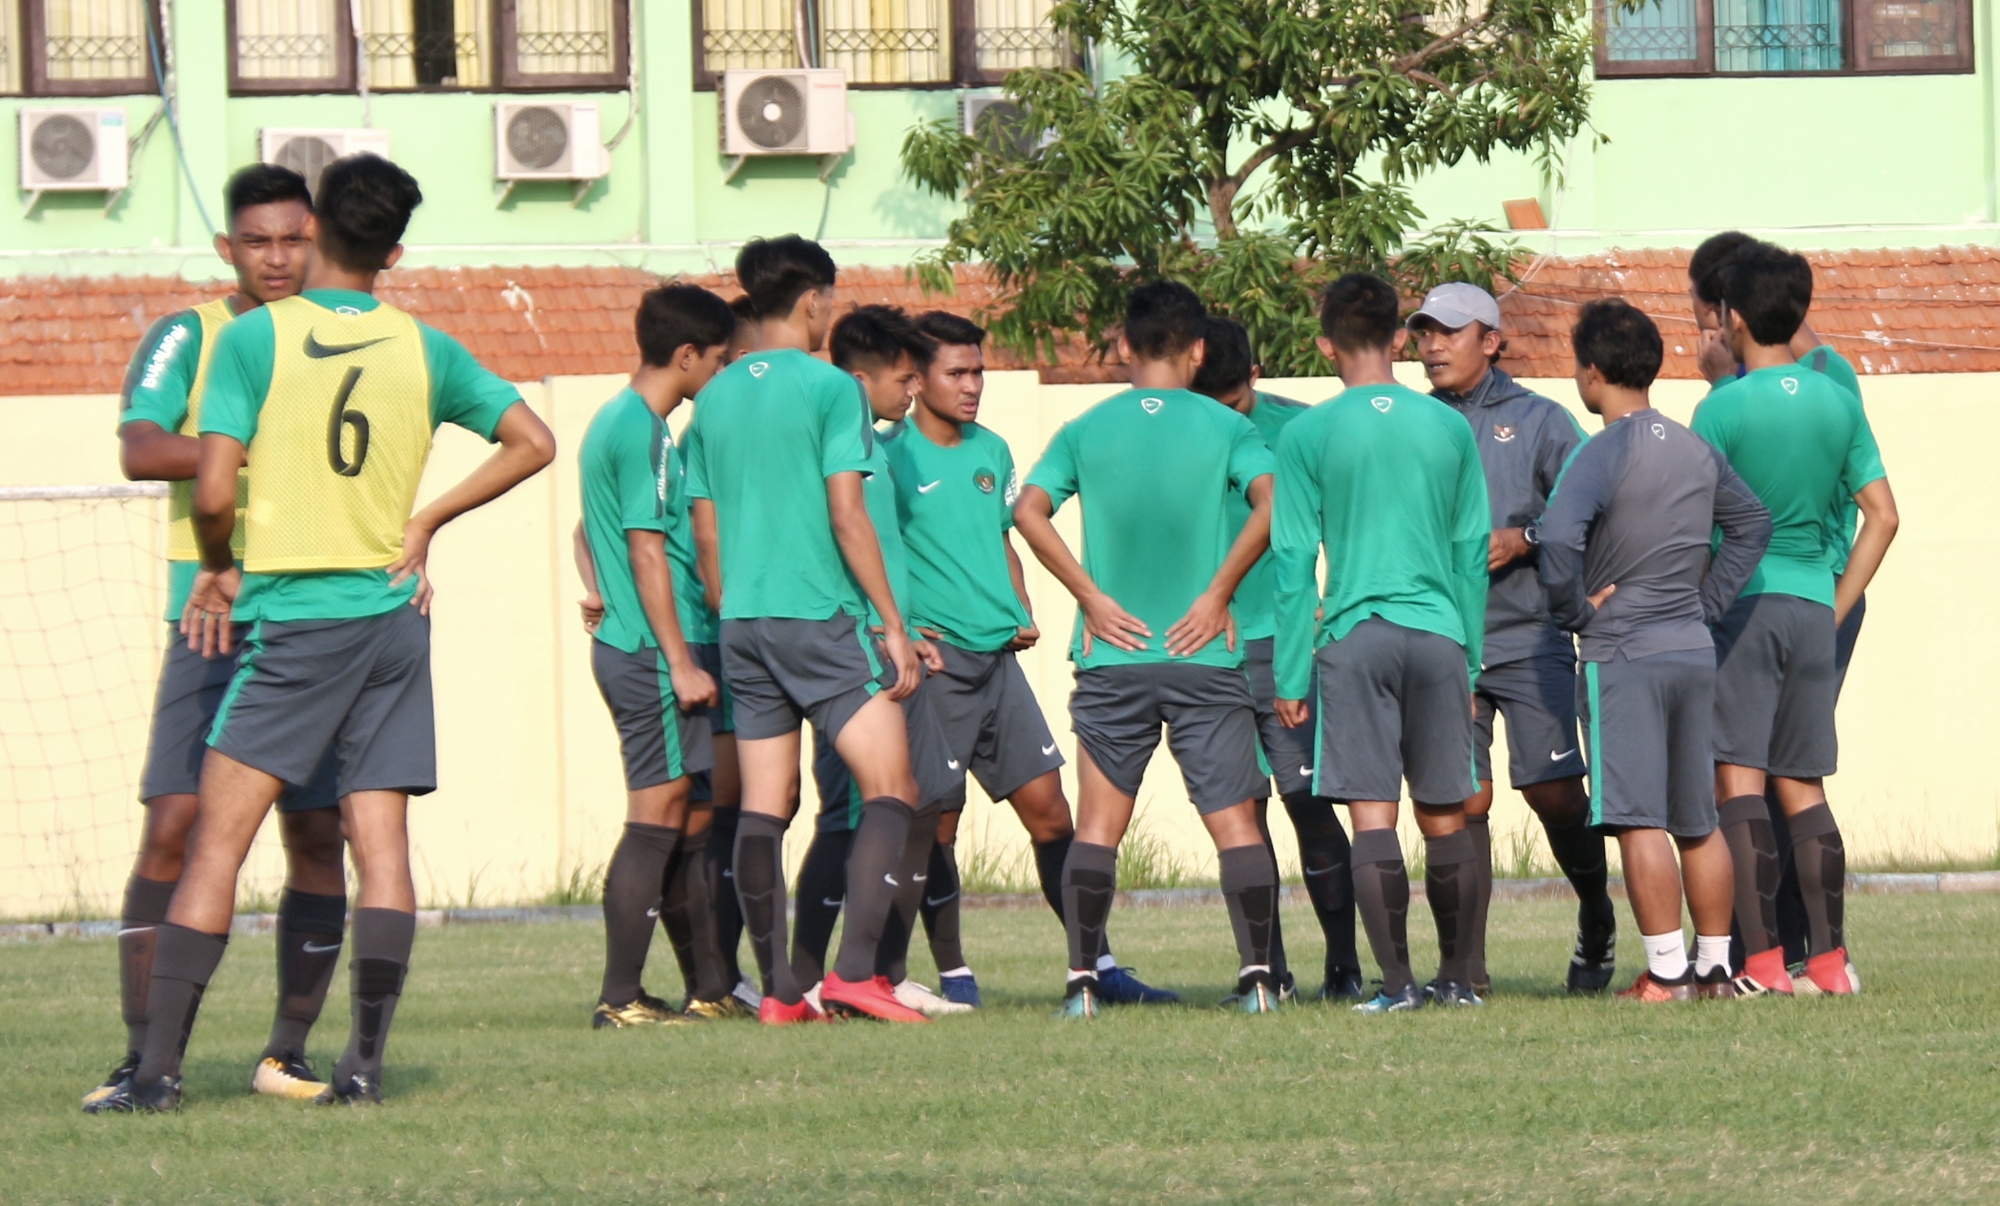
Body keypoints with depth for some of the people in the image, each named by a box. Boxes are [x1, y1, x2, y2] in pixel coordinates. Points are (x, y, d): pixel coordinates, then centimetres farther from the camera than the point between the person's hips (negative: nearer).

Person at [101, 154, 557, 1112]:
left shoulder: (256, 338, -8)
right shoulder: (423, 348, 4)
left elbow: (213, 491, -15)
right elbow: (531, 443, 10)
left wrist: (219, 569, 4)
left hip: (291, 622, -4)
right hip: (393, 612, 4)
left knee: (218, 840, -3)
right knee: (381, 839, 5)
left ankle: (158, 1068, -7)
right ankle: (365, 1061, 0)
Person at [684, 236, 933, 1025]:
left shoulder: (715, 399, 12)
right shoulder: (829, 389, -6)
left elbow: (706, 534, 14)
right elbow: (847, 516, -10)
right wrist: (894, 624, -7)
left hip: (744, 625, 6)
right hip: (822, 616, -6)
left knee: (764, 807, 7)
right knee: (891, 790, -4)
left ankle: (778, 991, 5)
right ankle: (855, 969, -18)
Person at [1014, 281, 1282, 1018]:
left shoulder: (1086, 432, 6)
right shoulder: (1226, 429, 1)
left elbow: (1030, 510, -8)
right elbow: (1270, 501, -15)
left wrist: (1091, 597, -5)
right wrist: (1218, 592, -10)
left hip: (1113, 657, 1)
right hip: (1205, 656, -1)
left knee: (1098, 824, 7)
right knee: (1235, 821, 4)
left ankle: (1082, 980, -1)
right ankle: (1257, 974, -5)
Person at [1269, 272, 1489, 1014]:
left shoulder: (1308, 436, -1)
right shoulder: (1449, 428, 7)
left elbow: (1293, 561, -1)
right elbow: (1472, 554, 11)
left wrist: (1292, 675, 3)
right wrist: (1469, 662, 18)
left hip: (1354, 638, -2)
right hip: (1438, 634, 2)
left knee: (1373, 817, -3)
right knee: (1445, 818, 9)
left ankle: (1397, 982, -8)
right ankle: (1458, 979, 14)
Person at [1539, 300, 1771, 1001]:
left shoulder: (1602, 455, -13)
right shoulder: (1697, 451, 9)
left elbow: (1559, 539, -28)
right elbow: (1753, 523, 19)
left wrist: (1575, 611, -13)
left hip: (1622, 655, -7)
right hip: (1694, 651, 7)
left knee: (1640, 822, -7)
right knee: (1698, 821, 13)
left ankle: (1666, 973, -11)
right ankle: (1715, 966, 16)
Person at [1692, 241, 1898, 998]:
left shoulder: (1722, 409, -8)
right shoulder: (1838, 404, 8)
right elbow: (1882, 516, 8)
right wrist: (1836, 609, 13)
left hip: (1742, 602, -5)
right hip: (1813, 606, 5)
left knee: (1737, 779, -6)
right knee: (1803, 787, 10)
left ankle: (1762, 962, -13)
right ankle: (1829, 959, 6)